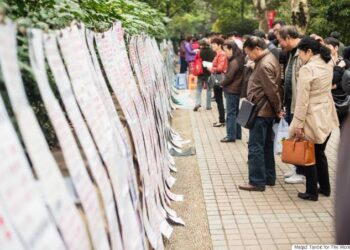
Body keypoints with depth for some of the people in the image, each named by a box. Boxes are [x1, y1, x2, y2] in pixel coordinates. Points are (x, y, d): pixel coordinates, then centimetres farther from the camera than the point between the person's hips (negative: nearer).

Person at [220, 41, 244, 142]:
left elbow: (229, 77, -18)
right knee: (235, 112, 16)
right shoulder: (239, 60, 10)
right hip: (237, 89, 10)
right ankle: (237, 134, 24)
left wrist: (222, 83, -2)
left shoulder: (234, 62, -19)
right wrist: (225, 82, 4)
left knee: (231, 113, -3)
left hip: (232, 90, -10)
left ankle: (231, 135, 1)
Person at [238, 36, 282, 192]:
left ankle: (257, 181, 2)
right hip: (267, 111, 10)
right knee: (267, 145, 16)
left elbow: (272, 91, -21)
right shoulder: (269, 58, 13)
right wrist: (277, 109, 12)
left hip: (261, 111, -10)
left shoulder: (264, 65, -20)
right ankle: (269, 178, 25)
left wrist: (278, 109, -9)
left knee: (255, 147, -4)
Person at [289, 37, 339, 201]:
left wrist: (298, 124, -15)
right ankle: (325, 188, 29)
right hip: (327, 117, 7)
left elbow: (302, 100, -19)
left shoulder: (307, 69, -18)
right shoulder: (328, 65, 3)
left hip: (312, 118, -7)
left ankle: (312, 192, 14)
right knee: (320, 153, 19)